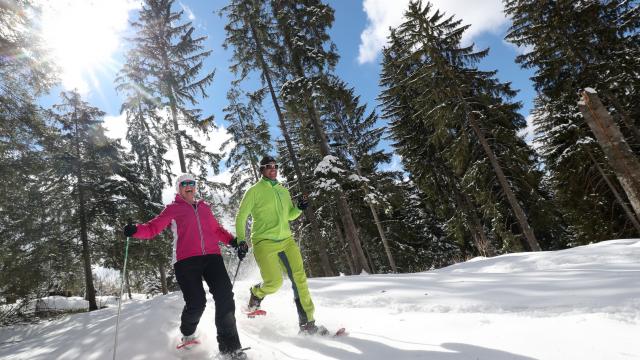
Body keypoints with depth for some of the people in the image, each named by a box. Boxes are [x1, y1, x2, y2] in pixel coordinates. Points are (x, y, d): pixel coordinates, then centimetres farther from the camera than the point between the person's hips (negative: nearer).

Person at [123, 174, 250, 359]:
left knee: (225, 296, -11)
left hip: (212, 256, 4)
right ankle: (188, 333, 26)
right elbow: (153, 228, 4)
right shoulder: (173, 209, 12)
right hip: (186, 260, -3)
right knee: (196, 303, -10)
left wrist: (234, 242, 15)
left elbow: (217, 230, 27)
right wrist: (136, 230, -16)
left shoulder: (204, 207, 23)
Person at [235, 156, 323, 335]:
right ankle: (256, 293, 21)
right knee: (274, 282, -15)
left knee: (300, 278, -5)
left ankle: (307, 322, 3)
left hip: (286, 240, 5)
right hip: (264, 243, -5)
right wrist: (241, 240, -6)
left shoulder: (283, 191, 16)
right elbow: (241, 217, 2)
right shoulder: (254, 191, 0)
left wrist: (299, 209, 3)